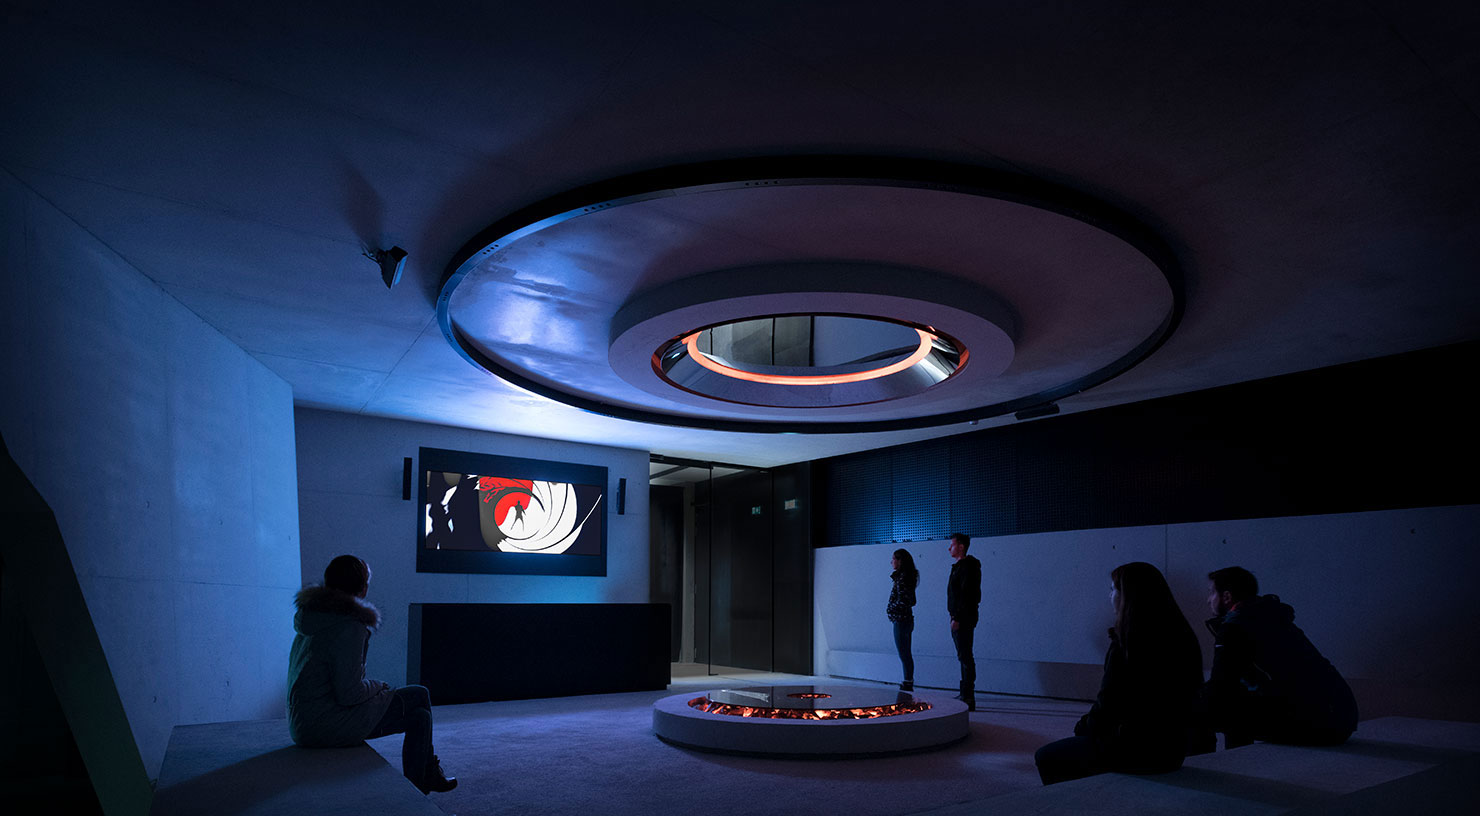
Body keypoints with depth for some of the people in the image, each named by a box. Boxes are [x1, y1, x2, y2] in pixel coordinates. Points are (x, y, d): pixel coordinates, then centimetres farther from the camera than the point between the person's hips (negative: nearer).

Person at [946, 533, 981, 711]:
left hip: (964, 619, -10)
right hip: (959, 618, 10)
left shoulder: (967, 566, -15)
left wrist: (957, 618, -22)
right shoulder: (959, 566, 17)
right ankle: (965, 694, 21)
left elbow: (966, 595, -21)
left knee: (965, 657, -9)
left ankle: (968, 698, -8)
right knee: (964, 657, 14)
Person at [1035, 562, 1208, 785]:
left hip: (1133, 750, -8)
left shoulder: (1126, 643, -19)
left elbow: (1108, 703, -16)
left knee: (1045, 757, 9)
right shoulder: (1183, 637, 4)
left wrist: (1083, 727, 5)